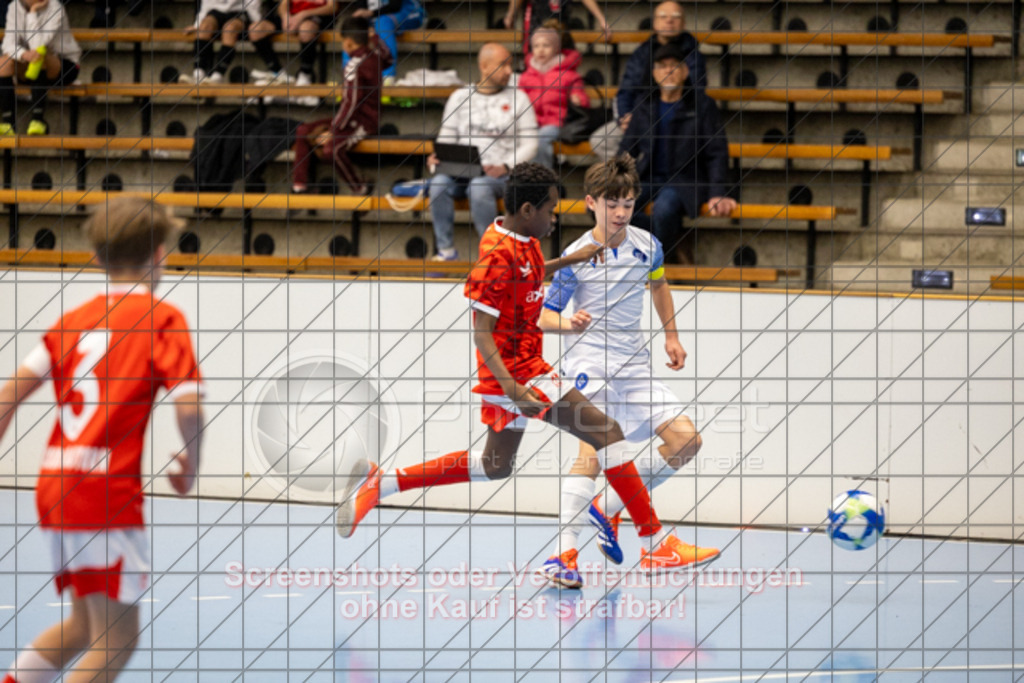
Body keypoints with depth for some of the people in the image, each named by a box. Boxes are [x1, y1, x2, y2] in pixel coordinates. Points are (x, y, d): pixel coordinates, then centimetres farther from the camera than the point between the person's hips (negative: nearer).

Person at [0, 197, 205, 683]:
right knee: (117, 638, -2)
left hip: (54, 483, 7)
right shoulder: (163, 318, -3)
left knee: (86, 625, 22)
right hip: (106, 489, -7)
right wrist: (189, 467, 4)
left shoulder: (75, 319, 14)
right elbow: (188, 407, -13)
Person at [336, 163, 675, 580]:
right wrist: (511, 387, -35)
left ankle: (381, 483, 23)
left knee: (495, 465, 22)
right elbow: (482, 333, -24)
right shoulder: (499, 255, -22)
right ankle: (653, 537, -8)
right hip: (520, 372, -10)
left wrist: (569, 261, 20)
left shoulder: (522, 240, 6)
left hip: (514, 374, 10)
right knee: (605, 432, -11)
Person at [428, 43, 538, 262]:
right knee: (439, 182, -30)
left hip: (500, 175, -2)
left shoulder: (517, 99, 11)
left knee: (479, 186, -36)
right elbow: (446, 137, 14)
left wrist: (505, 167, -13)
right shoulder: (459, 97, 17)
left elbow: (529, 145, 4)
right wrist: (436, 158, -9)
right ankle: (446, 250, -22)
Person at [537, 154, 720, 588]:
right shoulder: (576, 258, -10)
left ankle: (608, 509, 11)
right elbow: (543, 317, -9)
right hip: (590, 362, -6)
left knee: (685, 440, 0)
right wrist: (567, 323, -30)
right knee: (593, 451, -22)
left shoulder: (647, 245, 4)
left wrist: (671, 336, 25)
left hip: (634, 363, 6)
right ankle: (563, 554, -25)